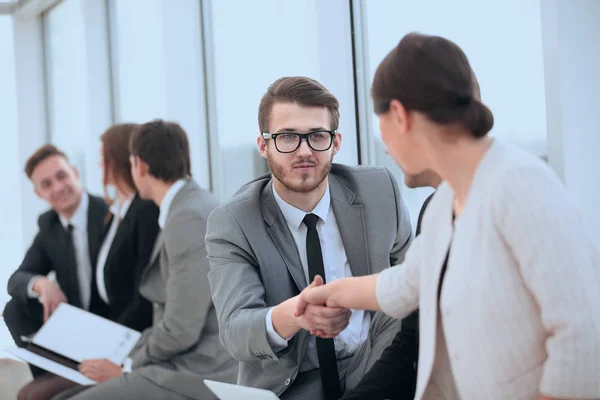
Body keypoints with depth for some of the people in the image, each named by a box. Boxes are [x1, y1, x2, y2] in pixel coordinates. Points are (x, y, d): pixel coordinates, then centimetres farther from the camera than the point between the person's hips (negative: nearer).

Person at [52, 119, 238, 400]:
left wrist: (128, 369, -6)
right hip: (183, 366, 9)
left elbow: (180, 330, -20)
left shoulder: (189, 218, -17)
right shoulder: (186, 209, 15)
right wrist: (131, 354, 10)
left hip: (195, 377, -9)